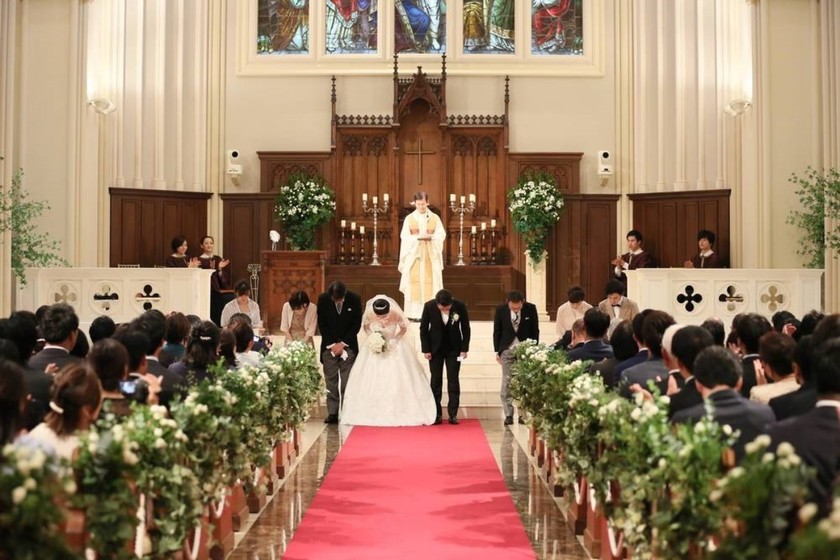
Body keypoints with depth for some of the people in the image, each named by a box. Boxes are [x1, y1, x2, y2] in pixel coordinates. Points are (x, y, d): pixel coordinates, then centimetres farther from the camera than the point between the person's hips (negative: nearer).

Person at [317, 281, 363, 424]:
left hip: (348, 345, -1)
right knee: (331, 380, -3)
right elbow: (321, 324, -1)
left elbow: (356, 325, -4)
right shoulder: (323, 299, -8)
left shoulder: (355, 299, -10)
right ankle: (332, 413, -1)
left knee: (347, 381, -5)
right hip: (329, 345, 1)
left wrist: (342, 344, -8)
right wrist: (332, 344, -7)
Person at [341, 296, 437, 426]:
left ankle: (399, 414, 6)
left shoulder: (396, 313, -26)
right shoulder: (369, 313, -23)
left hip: (394, 346, -1)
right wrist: (371, 338, -16)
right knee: (372, 380, -1)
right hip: (375, 345, 1)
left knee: (398, 380, -3)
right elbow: (365, 326, -1)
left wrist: (393, 341, -16)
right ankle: (372, 415, 7)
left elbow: (404, 328, -7)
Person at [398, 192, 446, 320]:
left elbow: (441, 234, -1)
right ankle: (414, 313, -4)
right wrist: (418, 237, -19)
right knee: (413, 282, -6)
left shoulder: (435, 218, 5)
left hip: (431, 255, 0)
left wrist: (430, 237, -21)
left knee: (430, 282, -3)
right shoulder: (409, 218, 4)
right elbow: (404, 236, -3)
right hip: (413, 254, 0)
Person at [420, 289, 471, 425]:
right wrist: (425, 350, -7)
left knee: (453, 380, 0)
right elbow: (423, 328, -6)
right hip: (435, 348, 0)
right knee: (436, 380, 3)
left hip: (454, 348, 0)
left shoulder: (460, 306, -18)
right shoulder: (429, 306, -18)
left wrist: (464, 349, -5)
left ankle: (453, 414, 3)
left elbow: (466, 328, -5)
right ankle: (436, 414, 8)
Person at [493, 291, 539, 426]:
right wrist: (497, 351, 1)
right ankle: (508, 415, 4)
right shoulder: (501, 309, -8)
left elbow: (535, 330, 1)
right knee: (507, 382, -1)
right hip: (507, 349, 0)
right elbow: (497, 331, 2)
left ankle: (523, 414, 5)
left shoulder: (531, 309, -9)